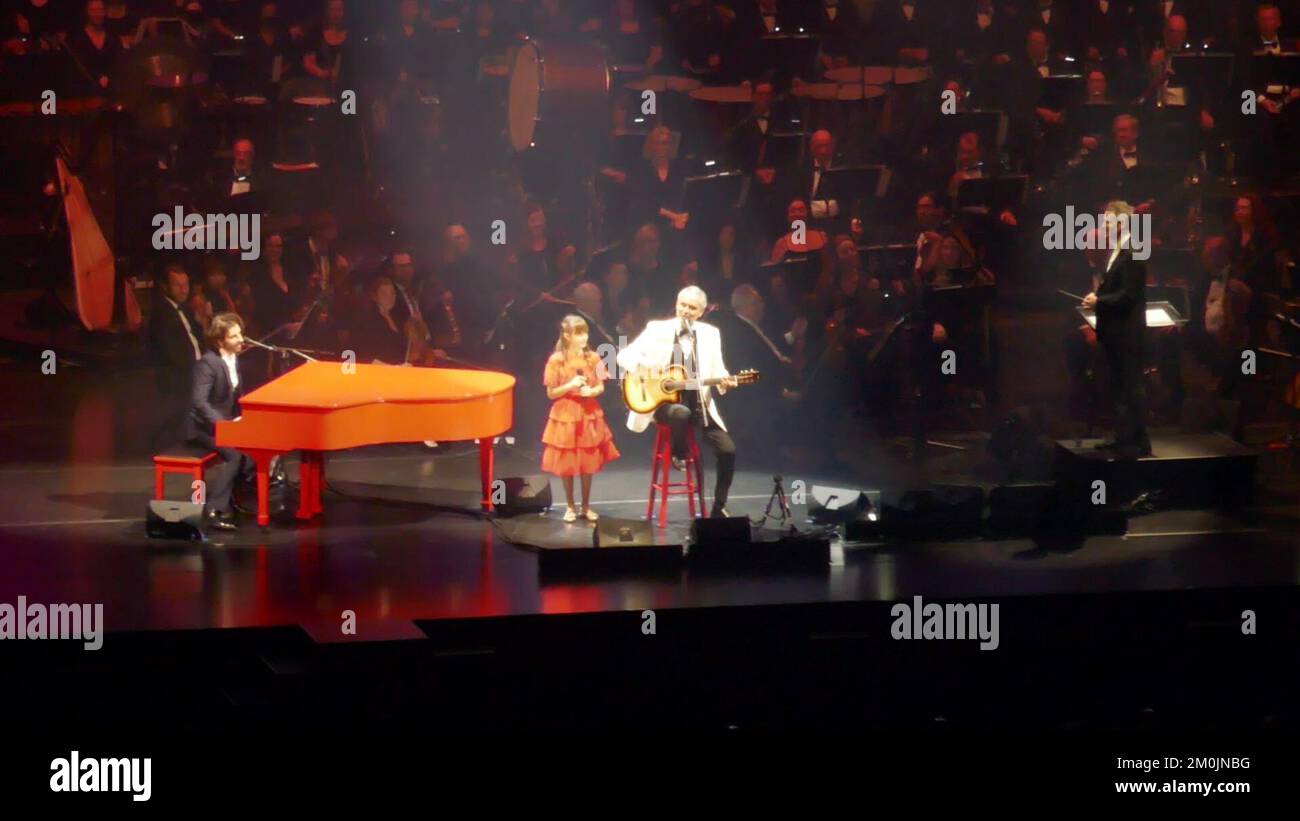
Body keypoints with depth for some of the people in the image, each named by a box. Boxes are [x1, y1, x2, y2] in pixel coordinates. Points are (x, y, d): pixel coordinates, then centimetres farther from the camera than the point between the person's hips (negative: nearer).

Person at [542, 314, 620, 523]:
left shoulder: (593, 358, -1)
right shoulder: (557, 360, -10)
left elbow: (601, 387, 6)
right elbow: (551, 393, -6)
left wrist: (592, 391, -15)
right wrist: (570, 385, -20)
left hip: (589, 416, 2)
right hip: (566, 416, -2)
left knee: (588, 463, 9)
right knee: (566, 464, 5)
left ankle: (586, 506, 22)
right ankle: (570, 506, 20)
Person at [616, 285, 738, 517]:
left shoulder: (710, 333, 6)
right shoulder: (657, 329, -2)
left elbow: (716, 370, 7)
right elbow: (625, 356, -3)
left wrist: (724, 381, -17)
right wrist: (643, 370, -24)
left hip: (699, 402, 3)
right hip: (664, 401, -3)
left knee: (728, 450, -13)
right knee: (682, 413, -40)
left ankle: (719, 508, 3)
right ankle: (678, 455, -6)